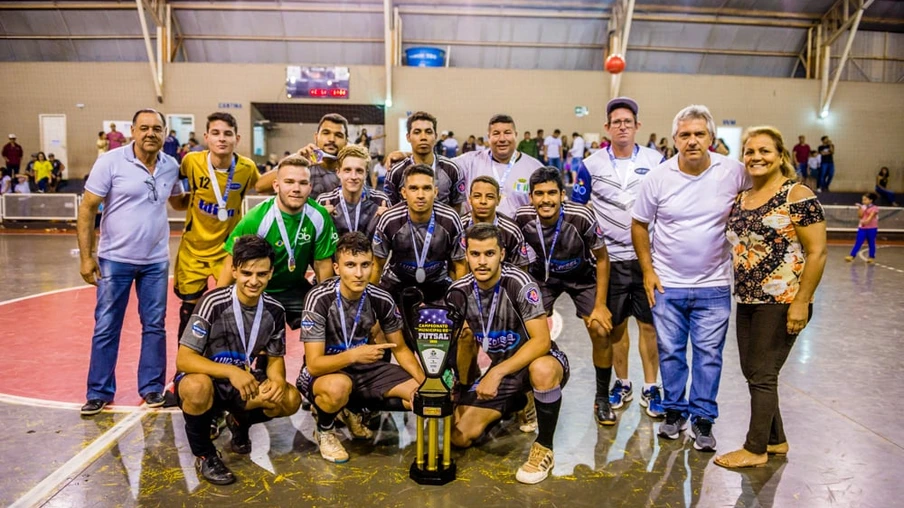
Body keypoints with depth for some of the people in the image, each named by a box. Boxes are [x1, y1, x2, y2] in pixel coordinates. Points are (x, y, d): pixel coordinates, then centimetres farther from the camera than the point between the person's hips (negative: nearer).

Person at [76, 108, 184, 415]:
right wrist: (86, 256, -11)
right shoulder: (111, 162, -10)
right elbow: (87, 208, -8)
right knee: (106, 328, 5)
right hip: (115, 260, -3)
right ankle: (99, 391, 18)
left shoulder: (171, 167, 1)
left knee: (154, 326, 9)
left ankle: (152, 387, 22)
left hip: (156, 261, 3)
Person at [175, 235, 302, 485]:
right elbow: (183, 359, -24)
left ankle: (239, 423, 14)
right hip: (205, 381, -4)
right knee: (197, 387, -39)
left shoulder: (275, 310, -8)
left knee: (290, 400, -19)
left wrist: (277, 379, -22)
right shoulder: (214, 303, -22)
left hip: (243, 382, 4)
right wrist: (230, 371, -37)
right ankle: (203, 454, -9)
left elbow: (275, 358, 2)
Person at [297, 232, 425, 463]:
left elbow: (400, 349, 0)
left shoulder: (382, 299, -12)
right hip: (325, 371, -4)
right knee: (339, 386, -40)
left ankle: (358, 411, 13)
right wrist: (353, 355, -44)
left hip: (365, 368, 4)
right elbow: (314, 364, -27)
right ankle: (324, 430, -5)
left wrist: (425, 383, -15)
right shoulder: (319, 299, -24)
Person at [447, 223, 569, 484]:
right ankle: (517, 402, 22)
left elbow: (542, 341, -27)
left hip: (537, 360, -5)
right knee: (459, 437, -5)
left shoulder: (519, 284, -23)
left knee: (541, 370, -42)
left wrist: (497, 373, -34)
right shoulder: (459, 292, -8)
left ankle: (544, 449, -16)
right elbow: (463, 347, 4)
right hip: (500, 368, 5)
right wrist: (458, 398, 5)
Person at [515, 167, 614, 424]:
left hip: (581, 275, -1)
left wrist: (600, 305, -14)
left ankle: (602, 399, 10)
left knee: (601, 331, -12)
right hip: (543, 274, 2)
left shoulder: (582, 217, -31)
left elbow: (602, 259, -15)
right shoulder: (522, 218, -25)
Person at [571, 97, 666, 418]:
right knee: (616, 325, 10)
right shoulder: (592, 164, 3)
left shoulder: (656, 161, 2)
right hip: (610, 258, 1)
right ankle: (622, 385, 26)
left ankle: (650, 388, 18)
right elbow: (576, 208, 8)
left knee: (649, 323, 4)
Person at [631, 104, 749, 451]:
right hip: (666, 284, 1)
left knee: (709, 355, 6)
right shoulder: (658, 176, -5)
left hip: (713, 285, 0)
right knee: (670, 352, 10)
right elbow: (639, 224, 3)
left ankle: (703, 418, 20)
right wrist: (647, 270, -2)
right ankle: (674, 411, 27)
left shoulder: (734, 172, -7)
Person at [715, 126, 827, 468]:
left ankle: (756, 449, 15)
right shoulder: (741, 200, 10)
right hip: (747, 301, 7)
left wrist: (801, 302, -17)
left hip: (782, 302, -7)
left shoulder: (797, 196, -11)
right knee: (752, 372, 13)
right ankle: (776, 440, 30)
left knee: (762, 374, 0)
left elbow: (817, 252, -14)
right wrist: (739, 291, 12)